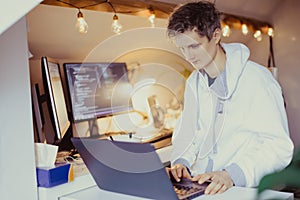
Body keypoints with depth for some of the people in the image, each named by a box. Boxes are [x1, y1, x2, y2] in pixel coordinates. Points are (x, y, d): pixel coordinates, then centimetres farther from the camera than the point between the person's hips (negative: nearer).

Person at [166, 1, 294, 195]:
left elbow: (280, 147, -15)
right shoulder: (194, 82, 11)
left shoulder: (256, 79, -10)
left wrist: (232, 174, -28)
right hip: (199, 185, 4)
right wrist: (181, 162, -6)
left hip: (242, 188, -3)